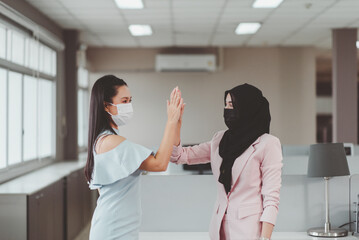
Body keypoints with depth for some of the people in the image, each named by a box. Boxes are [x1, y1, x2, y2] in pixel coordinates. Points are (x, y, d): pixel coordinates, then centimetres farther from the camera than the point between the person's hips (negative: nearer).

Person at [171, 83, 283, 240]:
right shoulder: (220, 140, 9)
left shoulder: (268, 143, -9)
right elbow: (179, 156, 7)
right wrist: (176, 123, -4)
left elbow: (271, 198, -11)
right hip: (220, 227, 6)